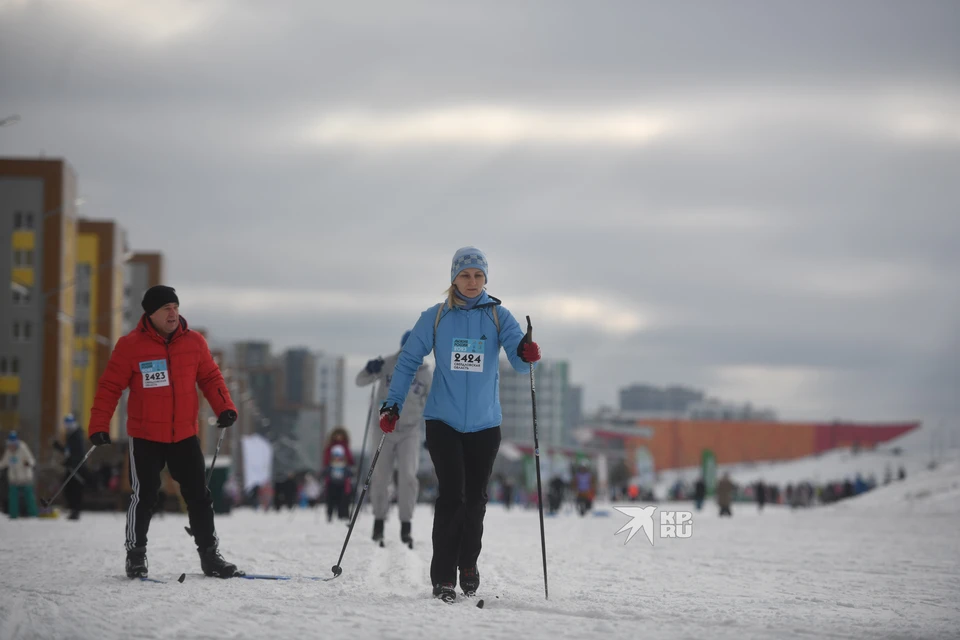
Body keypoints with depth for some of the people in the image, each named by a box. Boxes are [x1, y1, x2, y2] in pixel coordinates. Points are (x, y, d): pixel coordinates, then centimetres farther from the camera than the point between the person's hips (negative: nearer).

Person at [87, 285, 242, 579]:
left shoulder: (194, 342, 0)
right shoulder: (130, 345, -9)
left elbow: (210, 377, 9)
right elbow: (110, 387, -7)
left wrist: (224, 407, -6)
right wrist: (99, 425, -13)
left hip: (185, 436, 3)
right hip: (146, 437, -3)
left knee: (199, 496, 6)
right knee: (144, 496, 0)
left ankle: (210, 556, 14)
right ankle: (135, 555, 14)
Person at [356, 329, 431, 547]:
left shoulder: (424, 373, 0)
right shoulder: (387, 365, -5)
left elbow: (430, 405, 11)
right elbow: (360, 381, -2)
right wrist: (370, 370, -25)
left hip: (409, 433, 0)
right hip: (384, 429, 0)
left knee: (408, 476, -14)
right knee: (380, 478, 2)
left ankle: (406, 527, -9)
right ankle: (379, 522, 18)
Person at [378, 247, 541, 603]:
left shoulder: (498, 317, -1)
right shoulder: (435, 318, 0)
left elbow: (519, 361, -13)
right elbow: (409, 361, 3)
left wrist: (526, 354, -37)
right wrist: (392, 404, -6)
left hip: (485, 424, 2)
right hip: (443, 421, -1)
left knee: (475, 499, 10)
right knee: (452, 495, -13)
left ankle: (468, 563, 32)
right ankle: (442, 577, -8)